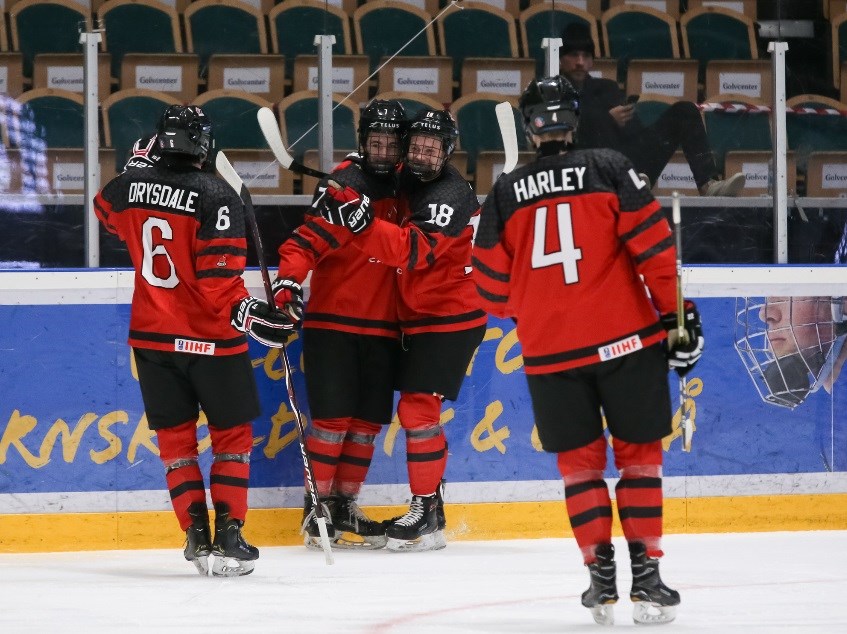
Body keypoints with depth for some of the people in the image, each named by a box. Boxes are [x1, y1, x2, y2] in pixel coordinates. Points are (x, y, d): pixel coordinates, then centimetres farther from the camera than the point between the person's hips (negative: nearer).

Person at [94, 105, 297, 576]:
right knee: (233, 433, 9)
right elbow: (219, 277, -22)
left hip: (152, 335, 4)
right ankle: (227, 537, 1)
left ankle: (197, 536, 5)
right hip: (210, 339, -4)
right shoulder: (216, 195, -17)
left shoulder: (129, 187, -2)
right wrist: (248, 312, -15)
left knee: (175, 436, 12)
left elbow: (106, 210, 25)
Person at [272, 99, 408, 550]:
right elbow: (305, 243, -21)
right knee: (334, 417, -8)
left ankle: (344, 504, 17)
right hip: (333, 322, -6)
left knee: (369, 420, 8)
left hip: (382, 326, 6)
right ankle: (318, 508, -1)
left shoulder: (403, 188, 8)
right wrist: (287, 284, -36)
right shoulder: (345, 186, -12)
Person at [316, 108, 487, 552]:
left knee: (417, 408, -13)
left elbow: (414, 251, -35)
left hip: (450, 319, -10)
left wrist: (363, 221, -47)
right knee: (417, 410, 13)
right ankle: (430, 508, 22)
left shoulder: (449, 195, -21)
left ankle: (427, 515, -9)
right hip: (420, 317, 10)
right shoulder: (410, 184, 8)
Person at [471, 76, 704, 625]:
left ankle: (601, 576, 6)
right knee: (639, 454, 8)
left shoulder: (505, 194, 4)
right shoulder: (610, 170, -3)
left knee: (580, 461, 13)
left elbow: (493, 287, 8)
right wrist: (676, 315, -3)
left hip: (550, 353, 2)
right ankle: (646, 575, 3)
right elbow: (653, 246, -9)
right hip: (626, 341, -2)